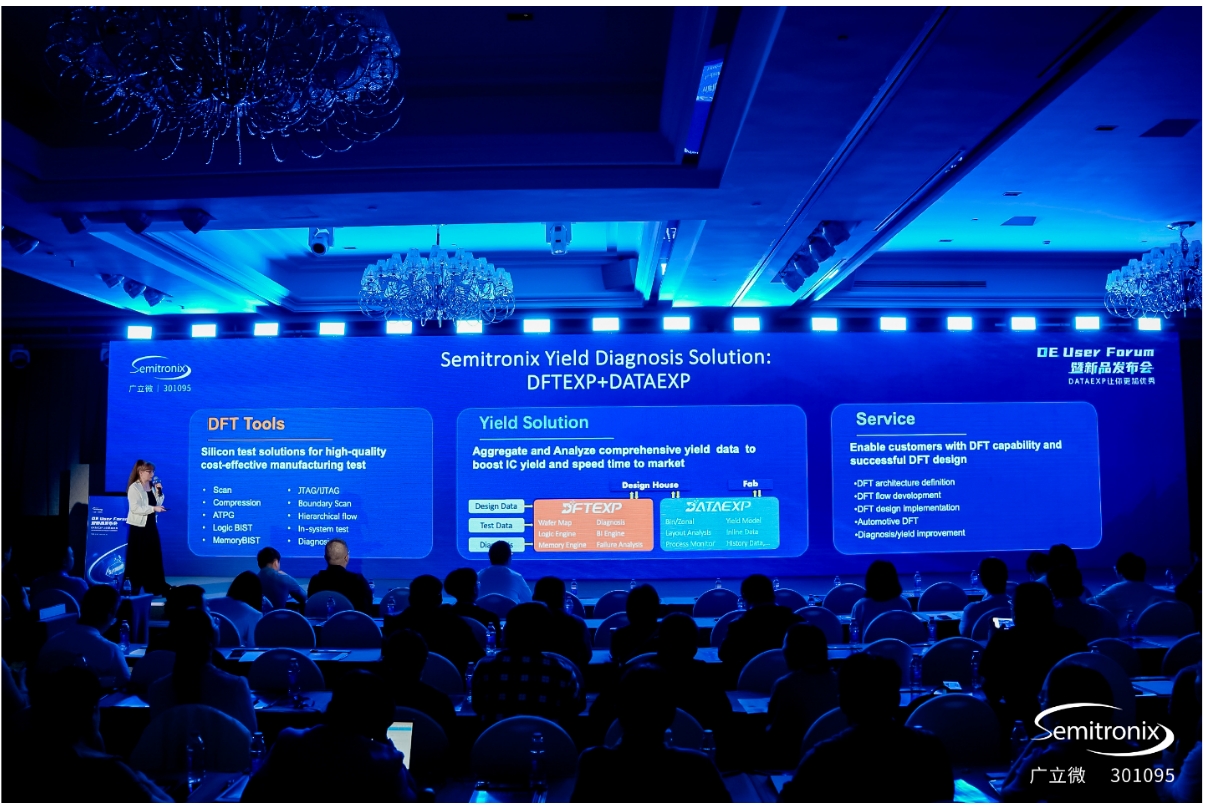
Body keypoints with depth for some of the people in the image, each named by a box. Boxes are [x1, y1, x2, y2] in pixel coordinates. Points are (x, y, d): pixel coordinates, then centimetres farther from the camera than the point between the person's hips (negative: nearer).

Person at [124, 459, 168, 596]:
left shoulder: (152, 487, 10)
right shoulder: (134, 488, -12)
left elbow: (158, 504, 10)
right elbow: (135, 508, -21)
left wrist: (159, 492, -2)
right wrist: (153, 508, -25)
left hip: (151, 525, 7)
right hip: (138, 526, -7)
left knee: (154, 556, 8)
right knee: (138, 557, -1)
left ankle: (156, 586, 13)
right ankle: (135, 586, 8)